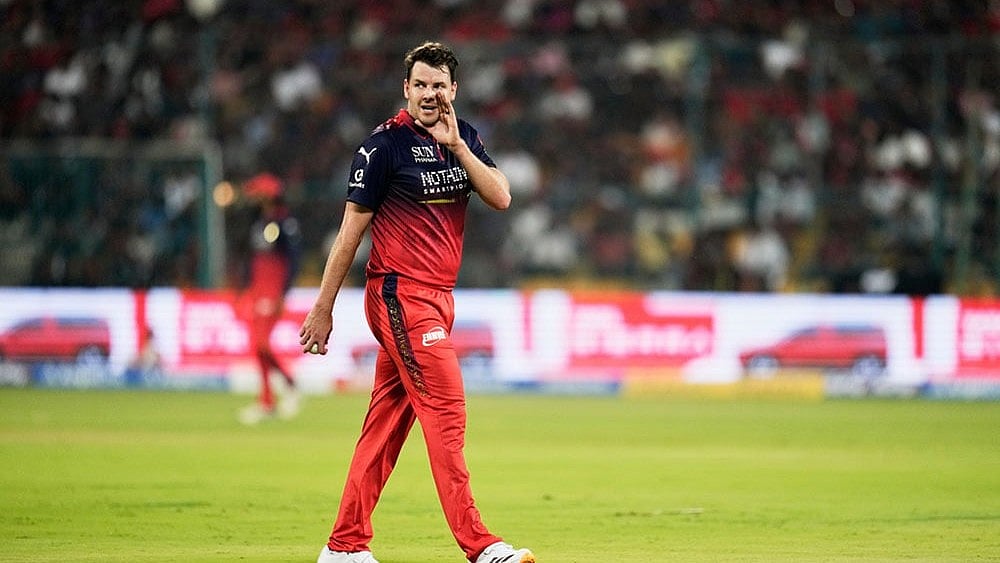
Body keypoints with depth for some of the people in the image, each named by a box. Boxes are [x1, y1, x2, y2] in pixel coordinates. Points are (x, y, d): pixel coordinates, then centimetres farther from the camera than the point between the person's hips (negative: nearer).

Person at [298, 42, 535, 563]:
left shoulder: (463, 138, 11)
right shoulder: (385, 145, -8)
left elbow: (500, 198, -1)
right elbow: (351, 230, -7)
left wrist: (456, 146, -10)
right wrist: (322, 309, -8)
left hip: (438, 298, 7)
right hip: (400, 293, -7)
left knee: (387, 422, 8)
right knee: (446, 409, -13)